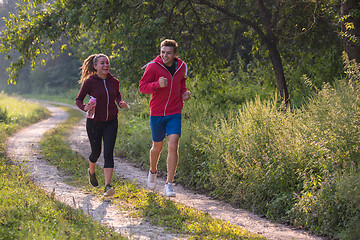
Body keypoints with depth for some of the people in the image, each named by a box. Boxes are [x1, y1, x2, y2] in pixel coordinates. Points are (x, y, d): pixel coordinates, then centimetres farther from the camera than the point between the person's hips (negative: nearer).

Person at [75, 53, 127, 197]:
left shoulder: (114, 82, 0)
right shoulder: (90, 82, -11)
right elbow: (78, 100, -2)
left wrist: (121, 103, 1)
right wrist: (85, 108, -23)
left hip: (111, 122, 2)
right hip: (94, 123, -2)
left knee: (108, 153, -12)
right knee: (96, 152, 11)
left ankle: (108, 186, -15)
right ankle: (91, 171, 46)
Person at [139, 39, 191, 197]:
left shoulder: (181, 66, 2)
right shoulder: (153, 67, -10)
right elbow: (142, 87, -9)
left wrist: (184, 92, 5)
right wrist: (157, 84, -27)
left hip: (175, 114, 1)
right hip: (157, 113, -1)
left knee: (173, 146, -13)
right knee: (157, 147, 13)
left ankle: (169, 185, -9)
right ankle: (153, 172, 45)